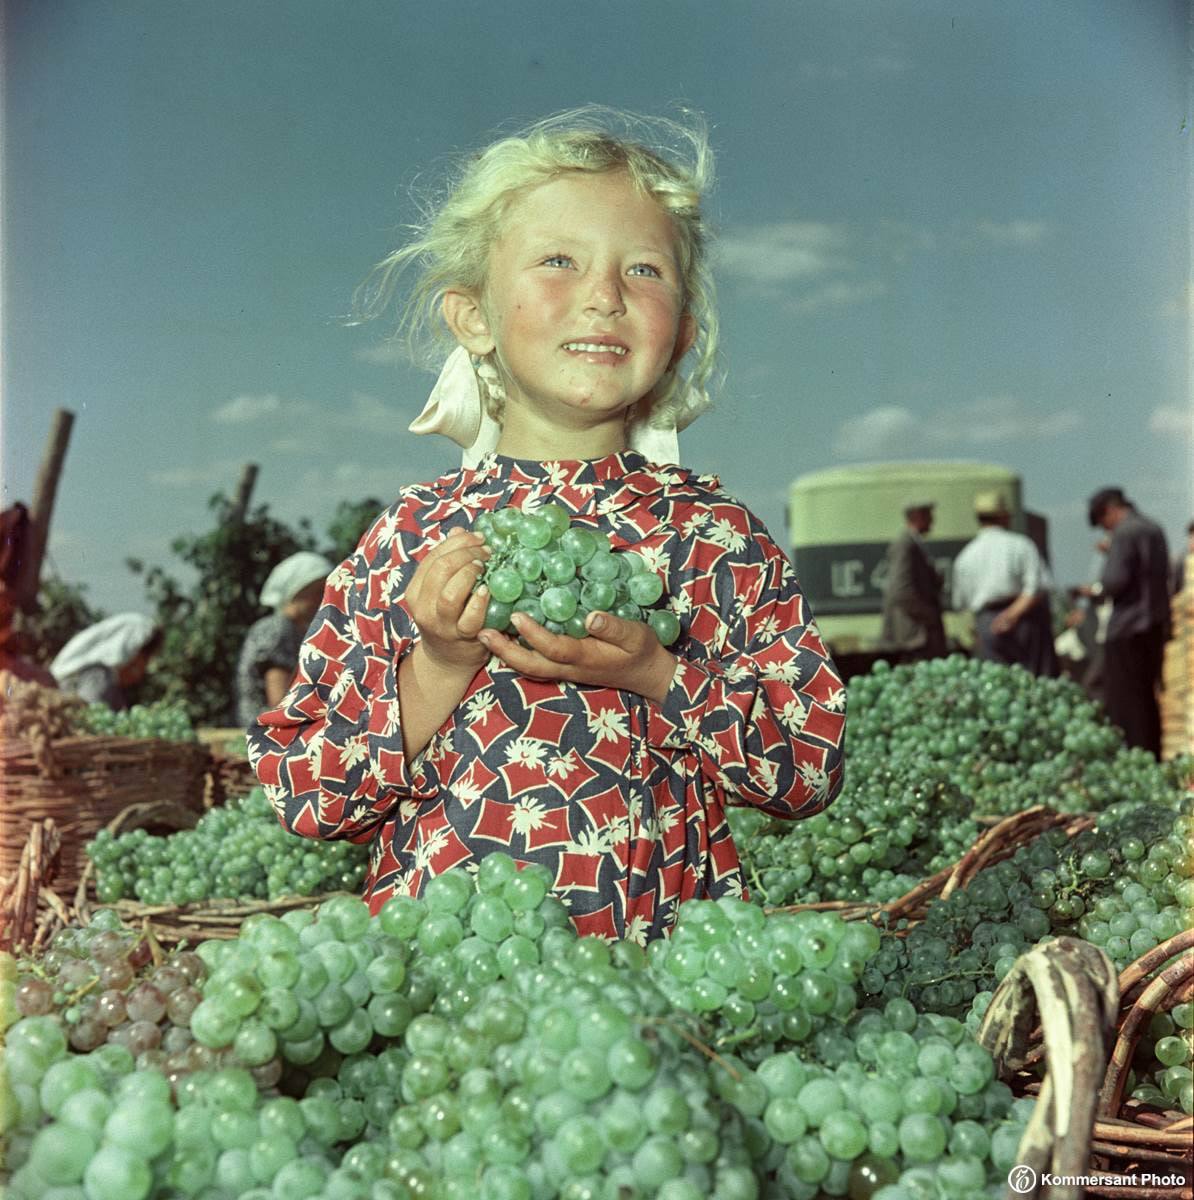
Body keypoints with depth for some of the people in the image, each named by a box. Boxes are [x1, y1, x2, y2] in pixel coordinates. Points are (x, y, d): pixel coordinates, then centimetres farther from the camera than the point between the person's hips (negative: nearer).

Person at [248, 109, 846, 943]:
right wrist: (436, 668, -11)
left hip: (669, 960, 1)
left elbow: (817, 766, 3)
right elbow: (301, 795, 4)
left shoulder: (718, 535, 5)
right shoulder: (412, 536, 3)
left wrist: (659, 677, -10)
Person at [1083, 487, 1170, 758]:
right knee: (1147, 694, 17)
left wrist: (1097, 590, -1)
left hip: (1128, 626, -9)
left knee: (1123, 697, -3)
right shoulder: (1154, 529, 11)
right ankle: (1153, 754, 21)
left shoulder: (1124, 534, -15)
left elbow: (1116, 580, -22)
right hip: (1156, 624, 9)